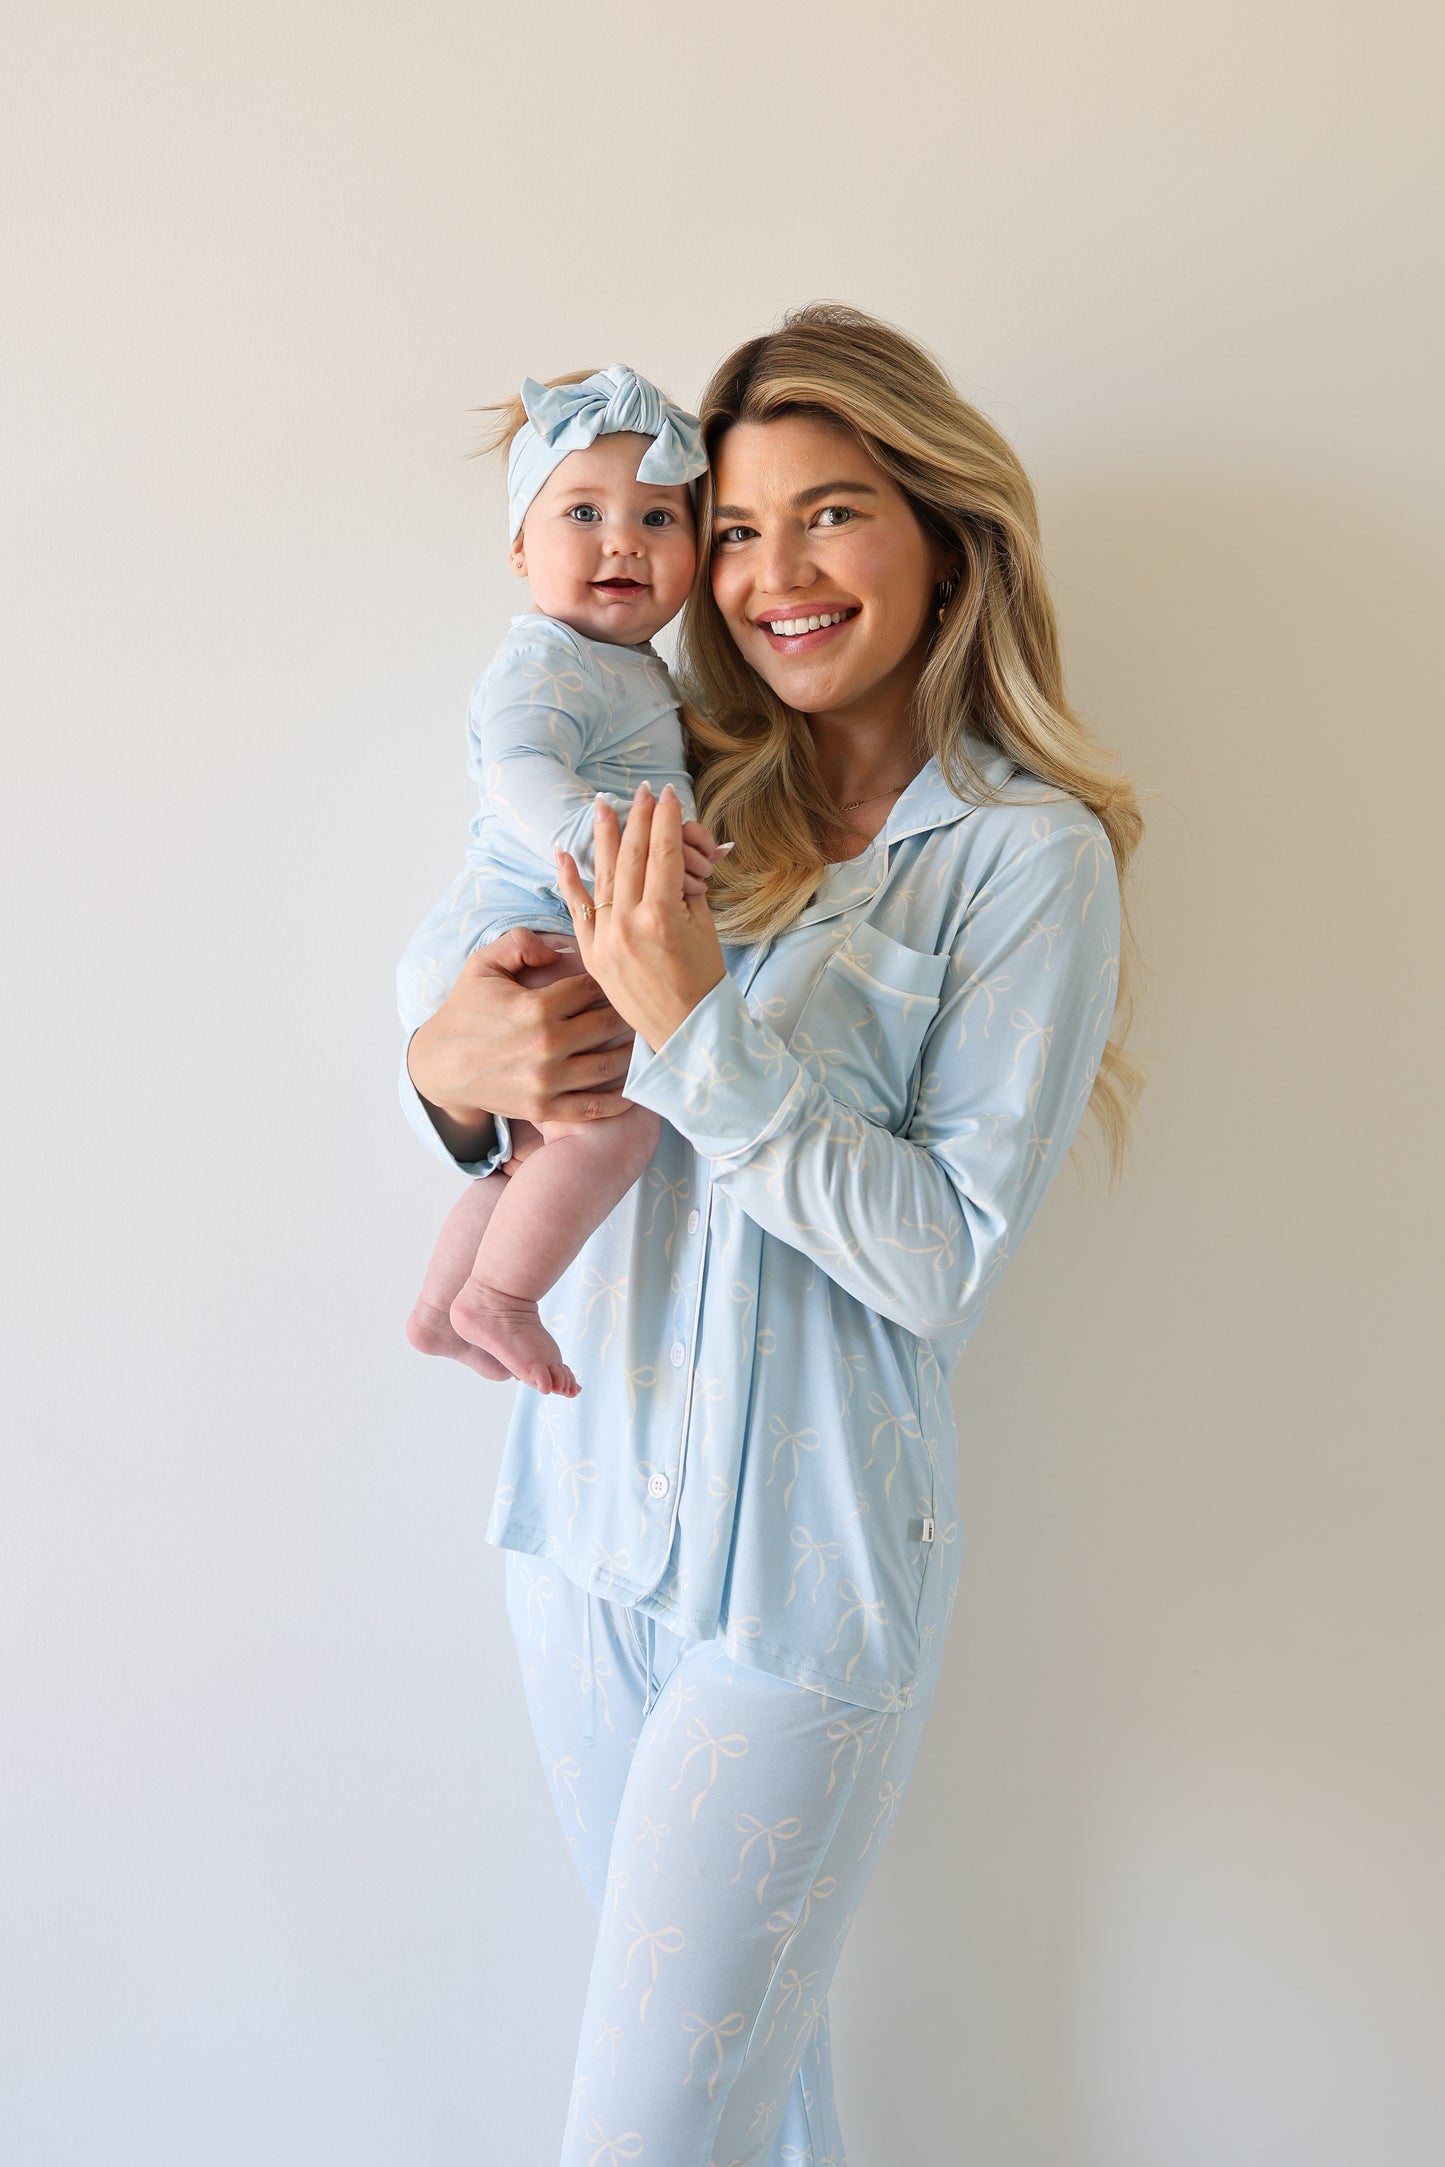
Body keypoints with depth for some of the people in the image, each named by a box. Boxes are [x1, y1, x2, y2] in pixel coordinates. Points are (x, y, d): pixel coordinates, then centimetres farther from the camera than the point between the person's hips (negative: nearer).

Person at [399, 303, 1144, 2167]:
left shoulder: (1028, 857, -9)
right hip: (584, 1515, 5)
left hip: (802, 1565, -5)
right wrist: (447, 1069, -17)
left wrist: (697, 1031, -24)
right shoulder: (693, 800, 6)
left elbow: (947, 1258, -15)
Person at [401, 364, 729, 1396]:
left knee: (541, 1145, 21)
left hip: (580, 950, 11)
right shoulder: (542, 665, -15)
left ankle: (442, 1308, 37)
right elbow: (521, 778, -33)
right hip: (523, 937, -10)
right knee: (618, 1117, -23)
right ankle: (496, 1301, -8)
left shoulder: (636, 672, 17)